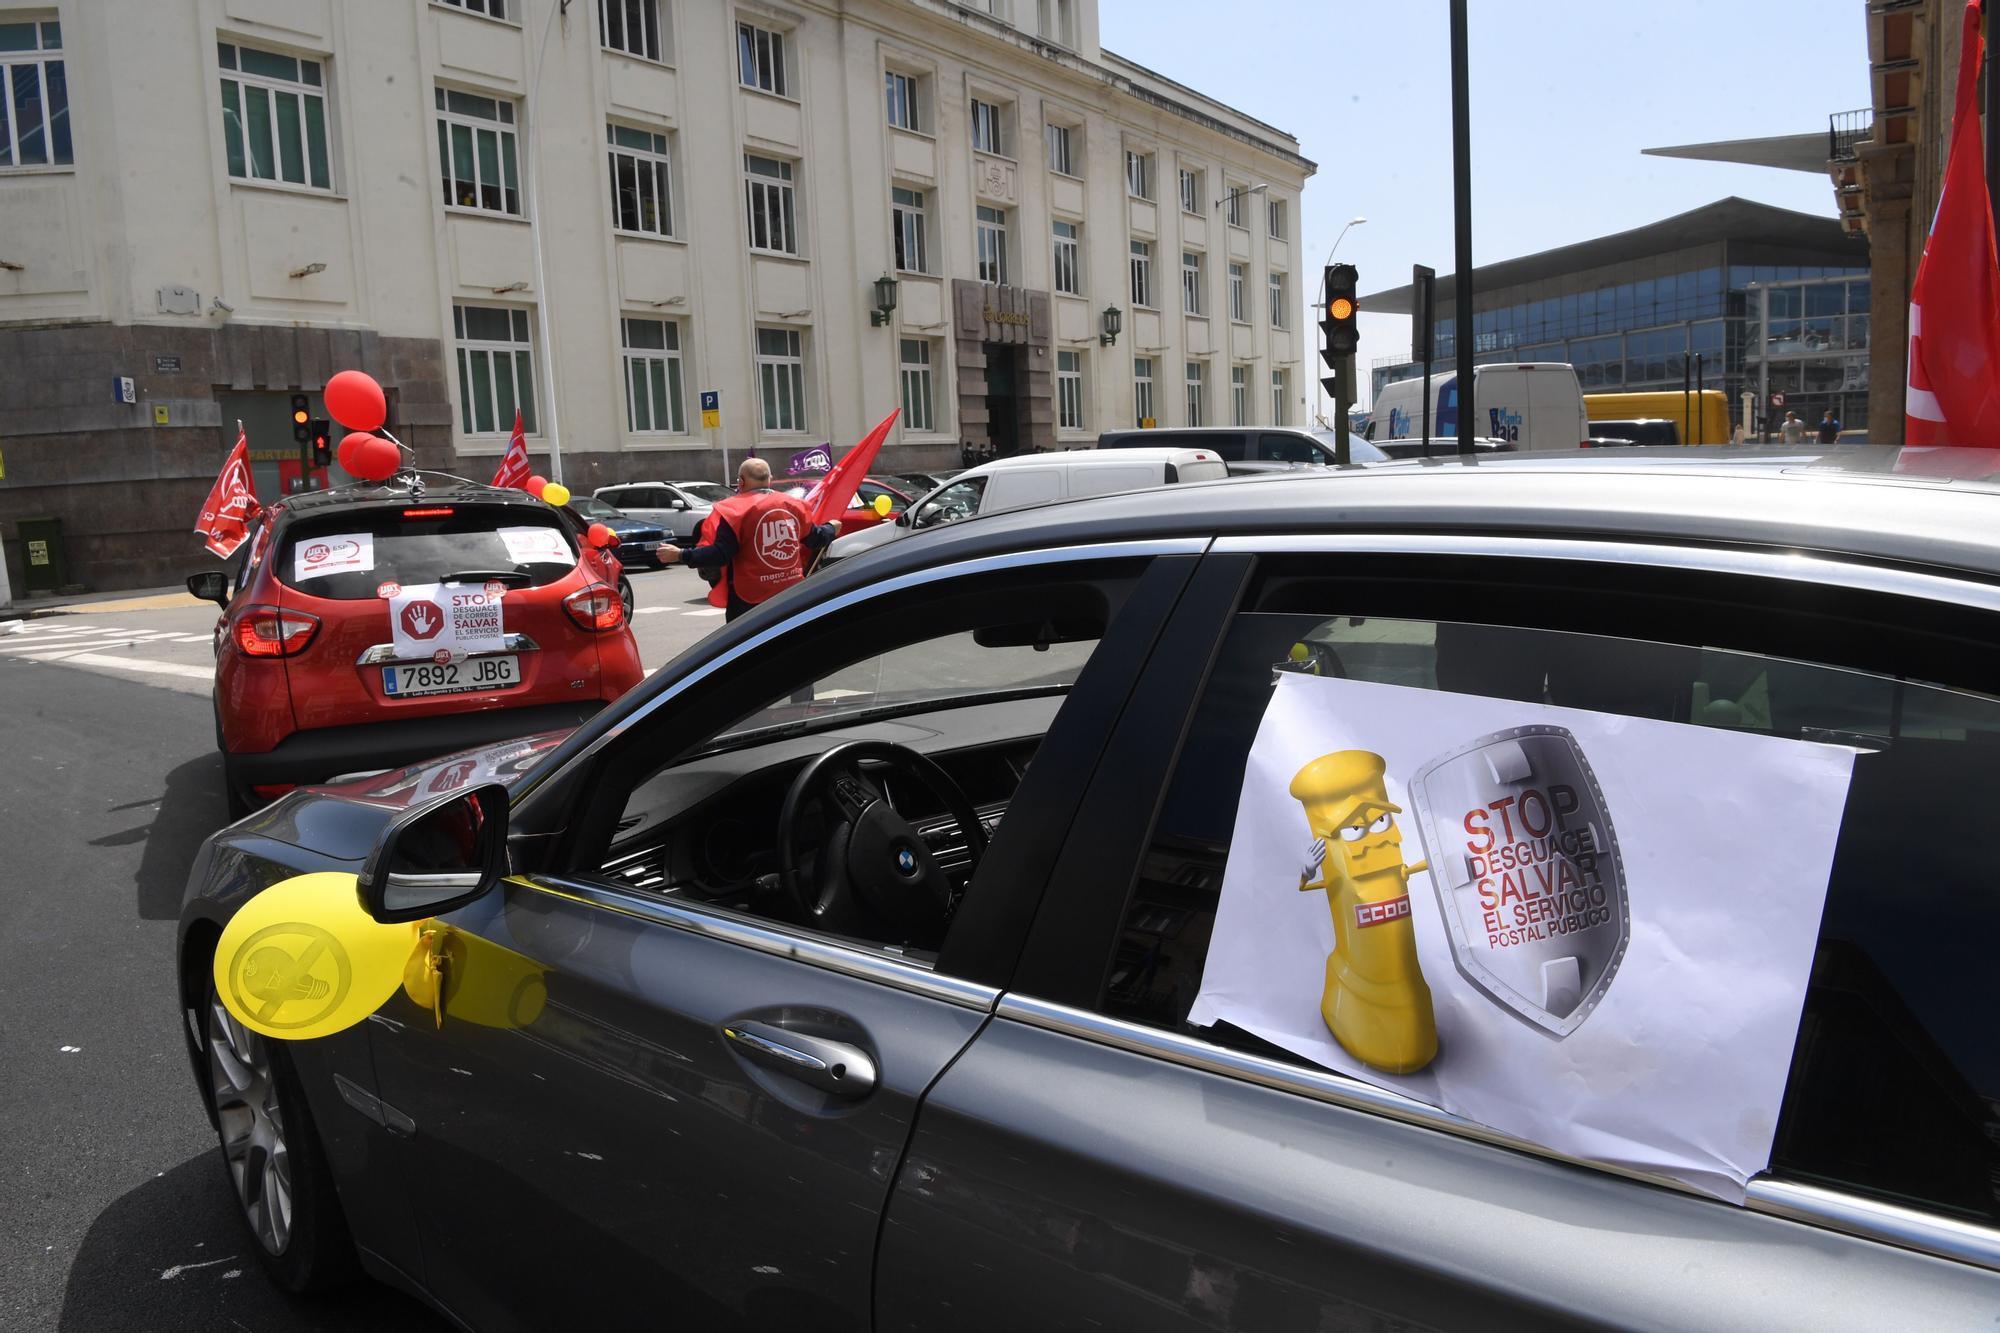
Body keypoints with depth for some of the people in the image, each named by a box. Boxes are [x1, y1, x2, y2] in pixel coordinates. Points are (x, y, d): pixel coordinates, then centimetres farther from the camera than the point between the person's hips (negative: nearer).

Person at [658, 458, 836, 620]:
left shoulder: (734, 510, -13)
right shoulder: (794, 505, 5)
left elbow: (720, 555, -20)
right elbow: (815, 539, 17)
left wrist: (680, 556, -15)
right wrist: (831, 529, 39)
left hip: (749, 601, -5)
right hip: (791, 596, 5)